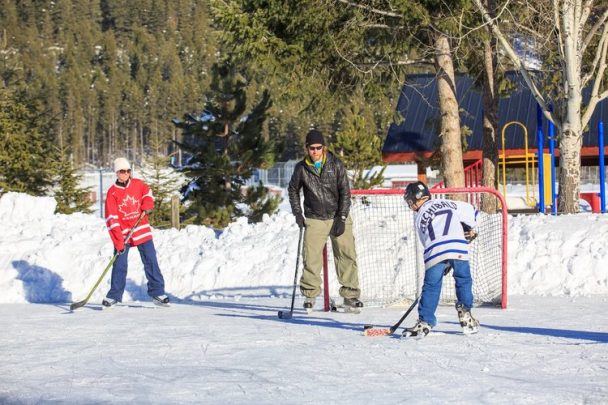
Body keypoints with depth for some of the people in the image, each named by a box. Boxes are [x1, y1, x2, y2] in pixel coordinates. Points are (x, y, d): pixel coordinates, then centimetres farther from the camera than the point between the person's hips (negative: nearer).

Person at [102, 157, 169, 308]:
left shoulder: (138, 184, 0)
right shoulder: (112, 192, -9)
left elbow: (147, 192, 23)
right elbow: (112, 219, -14)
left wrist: (146, 206, 0)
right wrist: (118, 242, -21)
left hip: (141, 229, 3)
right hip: (123, 233, -3)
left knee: (151, 261, 1)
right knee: (119, 265, -3)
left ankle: (157, 293, 5)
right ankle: (115, 295, 9)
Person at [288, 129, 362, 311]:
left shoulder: (335, 164, -4)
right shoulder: (301, 168, -1)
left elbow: (345, 191, -3)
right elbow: (293, 190, 15)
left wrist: (342, 218, -8)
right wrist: (297, 213, 7)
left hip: (338, 218, 0)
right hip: (314, 220, 0)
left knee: (347, 255, -3)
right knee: (311, 259, -6)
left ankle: (350, 295, 4)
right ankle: (309, 295, 8)